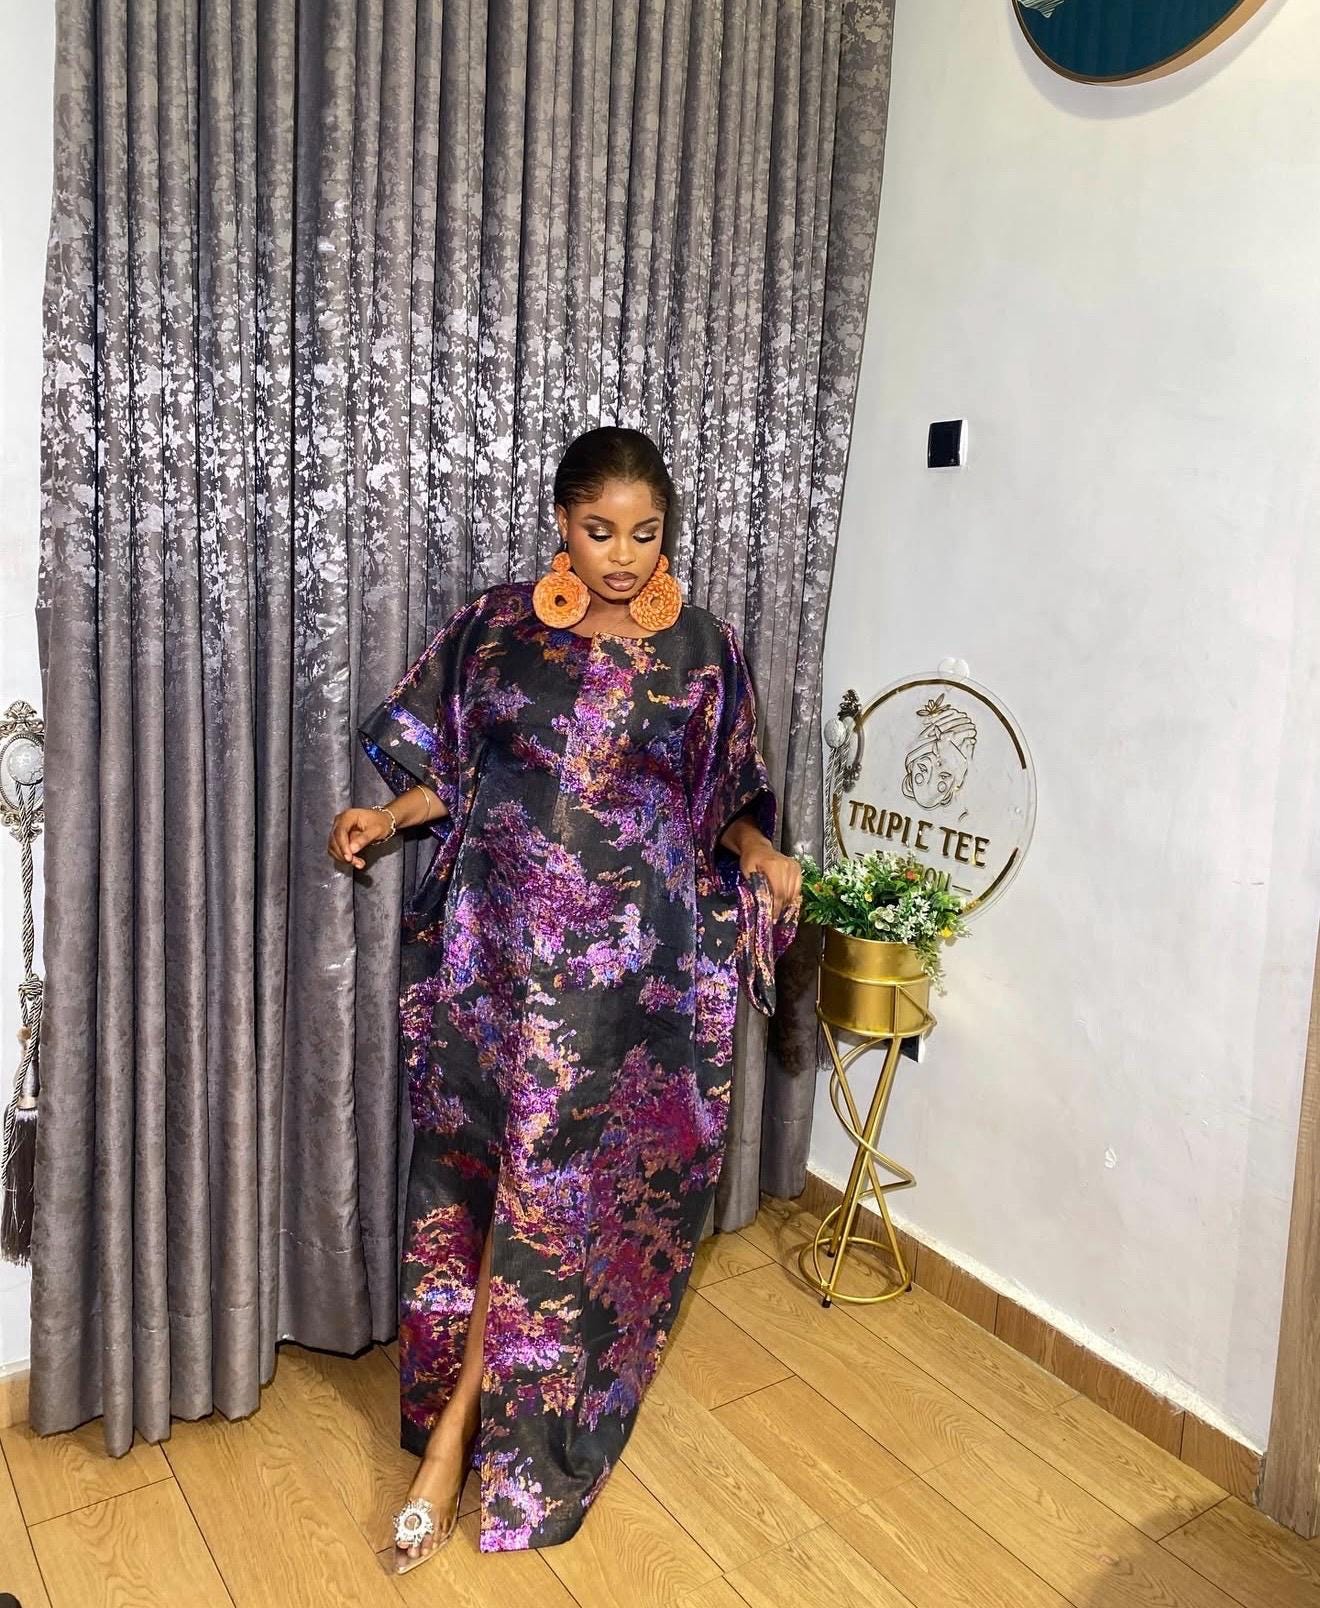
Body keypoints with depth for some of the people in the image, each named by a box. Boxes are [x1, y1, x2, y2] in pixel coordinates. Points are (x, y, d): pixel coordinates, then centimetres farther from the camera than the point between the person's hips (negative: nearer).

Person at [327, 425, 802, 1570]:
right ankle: (479, 1422, 28)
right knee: (531, 1172, 6)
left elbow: (731, 795, 8)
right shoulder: (494, 629, 3)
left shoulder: (704, 650, 2)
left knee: (550, 1176, 0)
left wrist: (763, 853, -11)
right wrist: (386, 816, -7)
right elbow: (452, 772, 10)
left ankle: (454, 1426, 15)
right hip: (506, 947, 1)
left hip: (642, 962, 0)